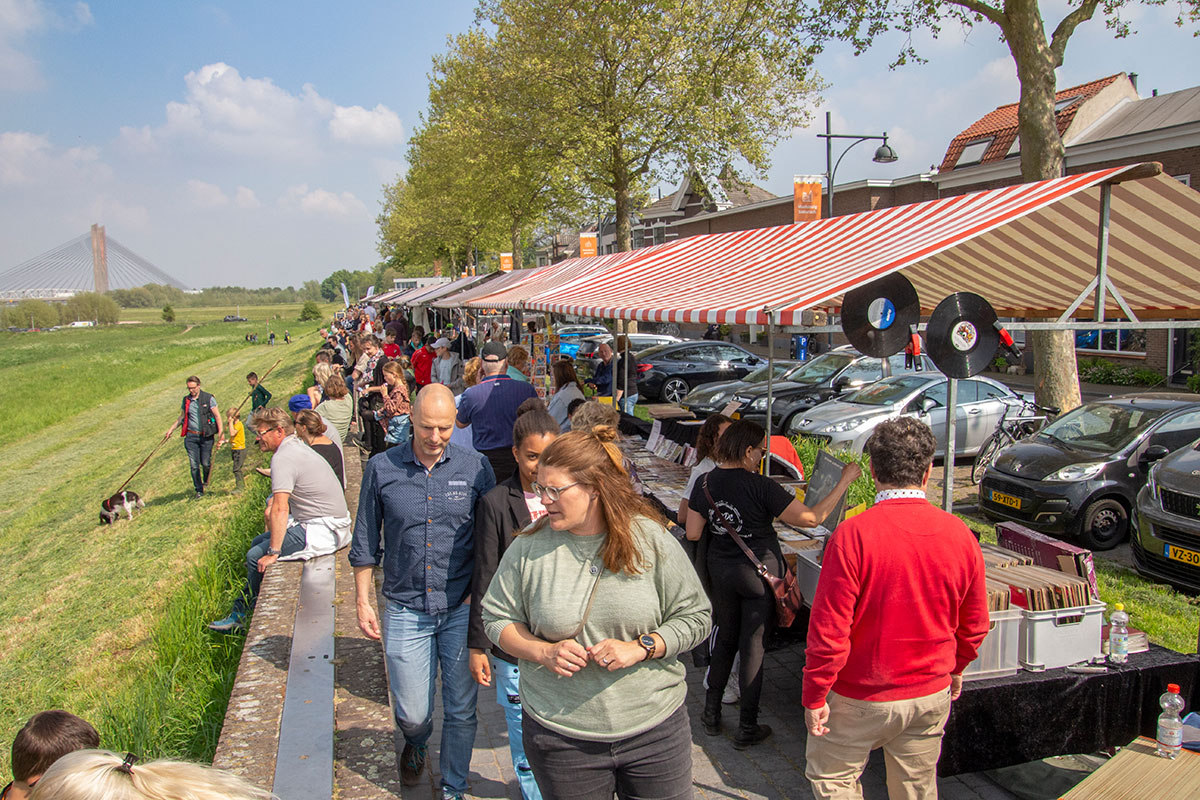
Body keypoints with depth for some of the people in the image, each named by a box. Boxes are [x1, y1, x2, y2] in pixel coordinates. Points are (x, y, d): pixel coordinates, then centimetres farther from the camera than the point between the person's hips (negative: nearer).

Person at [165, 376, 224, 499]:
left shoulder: (208, 398, -3)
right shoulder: (186, 400, 9)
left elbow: (217, 416, -4)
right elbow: (181, 417, 22)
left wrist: (221, 433, -12)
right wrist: (171, 429, 17)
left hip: (206, 436, -3)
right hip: (191, 436, 3)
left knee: (205, 463, -1)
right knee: (194, 465, -1)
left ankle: (205, 480, 31)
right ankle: (199, 490, 9)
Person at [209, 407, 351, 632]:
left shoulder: (283, 457, -17)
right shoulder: (297, 446, 14)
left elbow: (280, 509, -25)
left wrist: (273, 553, -23)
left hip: (322, 532, -11)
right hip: (331, 525, 11)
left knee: (256, 556, -10)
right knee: (258, 542, 17)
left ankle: (240, 615, 8)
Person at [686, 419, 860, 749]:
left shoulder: (704, 483, -6)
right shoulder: (760, 486, -21)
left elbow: (693, 534, -2)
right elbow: (810, 518, -20)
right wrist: (845, 480, -14)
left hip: (720, 570, 5)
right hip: (758, 571, -4)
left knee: (725, 638, 20)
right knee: (752, 645, 6)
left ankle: (711, 714, 28)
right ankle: (747, 728, 16)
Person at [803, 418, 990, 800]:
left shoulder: (852, 535, -23)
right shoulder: (959, 534, -7)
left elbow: (829, 629, -20)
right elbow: (974, 625, 5)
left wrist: (814, 697, -8)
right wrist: (955, 669, 23)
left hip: (863, 698, -4)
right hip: (932, 696, 5)